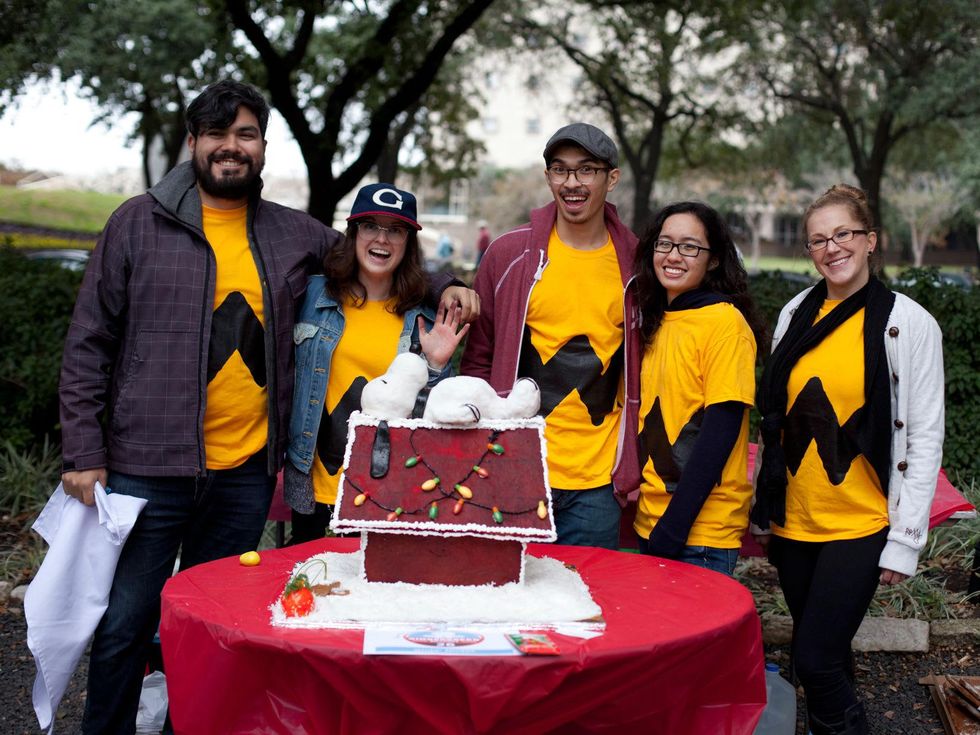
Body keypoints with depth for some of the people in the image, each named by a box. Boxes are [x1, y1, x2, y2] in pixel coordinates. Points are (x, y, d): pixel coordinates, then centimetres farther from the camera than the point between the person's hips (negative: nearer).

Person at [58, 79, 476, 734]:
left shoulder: (294, 234, 8)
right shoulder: (139, 224, 0)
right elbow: (90, 345, 0)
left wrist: (443, 286, 7)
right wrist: (84, 453, -6)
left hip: (247, 474, 3)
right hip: (148, 468, -2)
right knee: (125, 624, 4)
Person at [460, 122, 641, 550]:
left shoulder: (634, 264, 3)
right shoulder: (509, 255, 0)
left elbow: (642, 368, 11)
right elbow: (477, 361, 6)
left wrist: (632, 467, 5)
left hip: (597, 482, 1)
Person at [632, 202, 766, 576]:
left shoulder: (725, 322, -12)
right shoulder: (657, 323, 10)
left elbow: (720, 430, -18)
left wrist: (675, 524, -19)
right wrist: (653, 522, 7)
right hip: (651, 522, 7)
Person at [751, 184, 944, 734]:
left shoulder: (908, 323, -7)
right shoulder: (796, 315, 6)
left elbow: (925, 439, -8)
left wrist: (906, 540, -10)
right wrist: (762, 508, 13)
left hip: (861, 525, -4)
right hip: (794, 522, 5)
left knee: (816, 660, -7)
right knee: (826, 656, 14)